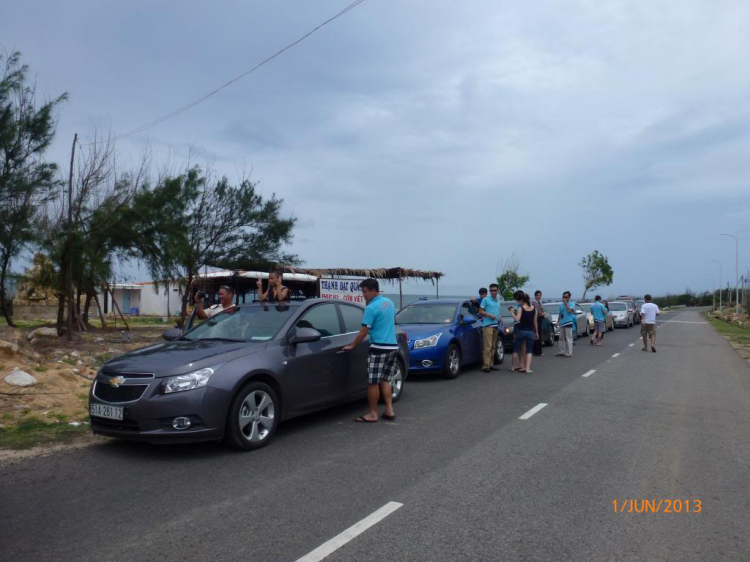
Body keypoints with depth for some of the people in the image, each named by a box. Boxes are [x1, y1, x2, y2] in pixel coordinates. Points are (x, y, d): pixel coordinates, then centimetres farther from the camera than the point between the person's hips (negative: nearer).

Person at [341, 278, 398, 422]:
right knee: (385, 380, 15)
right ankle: (389, 410, 12)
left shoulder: (371, 308, -13)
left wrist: (352, 346, -3)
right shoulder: (389, 303, 11)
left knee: (373, 382, 0)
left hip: (379, 348, -8)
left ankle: (372, 414, 5)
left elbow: (364, 331, -12)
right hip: (393, 346, 8)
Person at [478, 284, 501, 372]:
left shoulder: (498, 301, 19)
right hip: (487, 325, -7)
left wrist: (499, 316, 10)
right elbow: (480, 311, -3)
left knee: (493, 346, 9)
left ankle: (491, 364, 16)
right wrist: (489, 315, -17)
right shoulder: (485, 300, -2)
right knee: (487, 346, -13)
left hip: (495, 325, 7)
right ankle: (485, 365, -14)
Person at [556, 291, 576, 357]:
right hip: (562, 323, 7)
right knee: (561, 338, 10)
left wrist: (565, 302, -16)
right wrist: (558, 321, 14)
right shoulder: (561, 304, 14)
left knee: (568, 338, -6)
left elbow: (569, 311, -21)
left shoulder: (571, 304, -4)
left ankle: (569, 353, -5)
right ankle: (561, 352, 17)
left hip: (568, 323, -7)